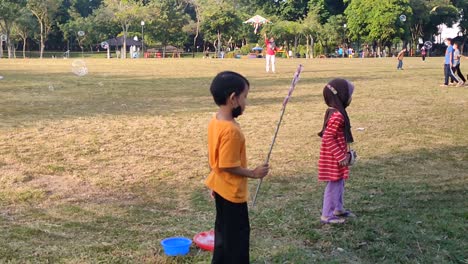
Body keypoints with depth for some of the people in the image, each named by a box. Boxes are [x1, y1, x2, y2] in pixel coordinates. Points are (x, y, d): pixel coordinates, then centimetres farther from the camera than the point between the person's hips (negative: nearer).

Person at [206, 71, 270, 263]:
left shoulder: (215, 122, 1)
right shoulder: (231, 130, -28)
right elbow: (228, 166, -26)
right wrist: (253, 173, -14)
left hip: (220, 187, 9)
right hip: (232, 190, -9)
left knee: (224, 231, 21)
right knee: (237, 233, 5)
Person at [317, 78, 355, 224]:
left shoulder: (335, 112, 7)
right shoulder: (337, 116, -25)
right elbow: (328, 138, -27)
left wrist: (344, 154, 19)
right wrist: (341, 157, -22)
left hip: (337, 156, 10)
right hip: (334, 158, -10)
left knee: (339, 183, 21)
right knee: (334, 184, 0)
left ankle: (338, 209, 35)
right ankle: (326, 215, 10)